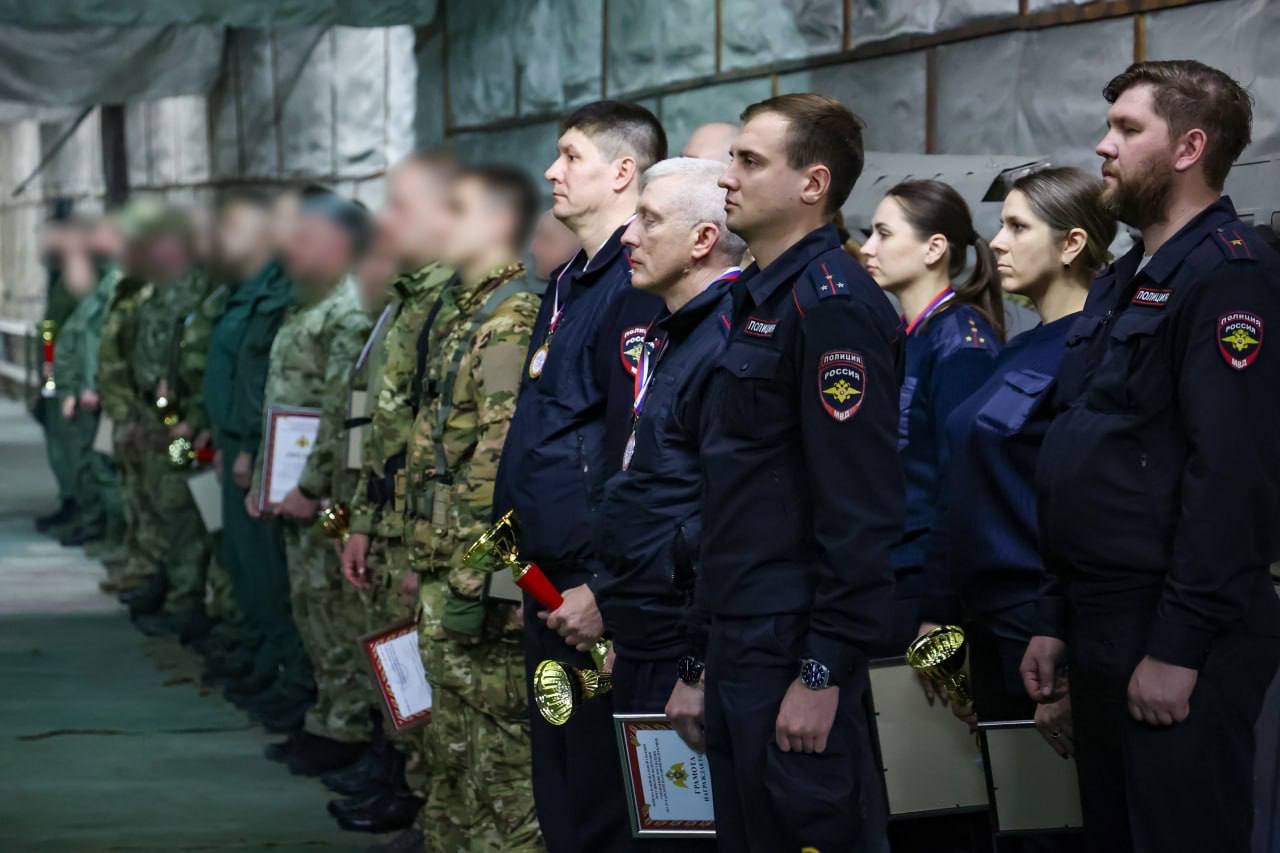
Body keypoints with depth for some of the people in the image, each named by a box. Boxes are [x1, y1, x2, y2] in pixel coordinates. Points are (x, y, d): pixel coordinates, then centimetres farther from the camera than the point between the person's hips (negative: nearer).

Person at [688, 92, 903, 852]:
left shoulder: (833, 304, -15)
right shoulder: (763, 297, 15)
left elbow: (862, 509, -21)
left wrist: (824, 672, -22)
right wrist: (719, 646, 19)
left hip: (795, 647, -10)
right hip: (741, 639, 10)